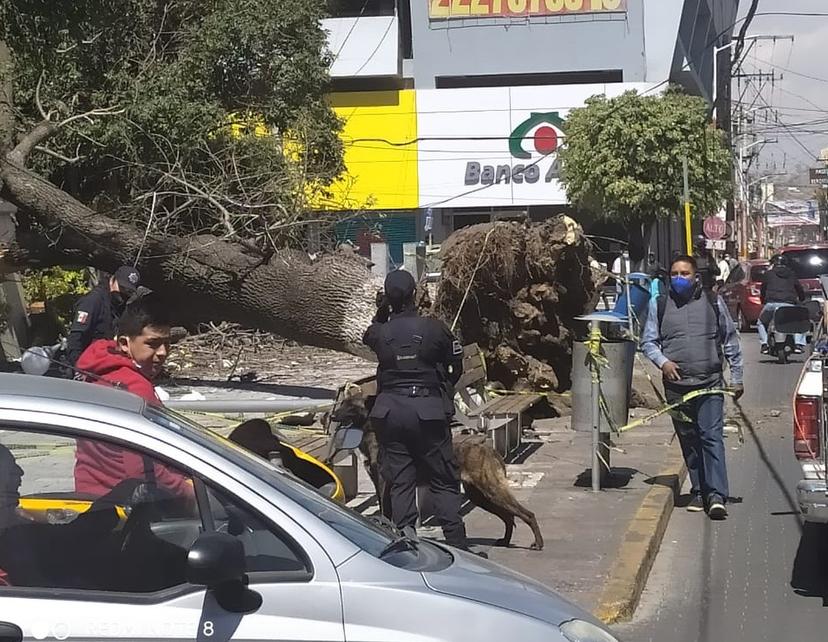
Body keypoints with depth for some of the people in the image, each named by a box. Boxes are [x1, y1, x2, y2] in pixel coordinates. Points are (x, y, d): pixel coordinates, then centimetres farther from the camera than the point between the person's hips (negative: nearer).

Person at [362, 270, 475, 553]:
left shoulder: (380, 332, -3)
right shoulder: (434, 328, -7)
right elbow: (456, 368, 4)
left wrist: (380, 312, 12)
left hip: (390, 410, 2)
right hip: (429, 410, -2)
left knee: (399, 481, 7)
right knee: (444, 481, 6)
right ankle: (457, 544, 3)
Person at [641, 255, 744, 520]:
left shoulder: (713, 302, 7)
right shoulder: (659, 305, 8)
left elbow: (731, 341, 12)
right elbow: (648, 341, 11)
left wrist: (737, 378, 9)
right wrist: (662, 362, -9)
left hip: (710, 384, -2)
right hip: (676, 385, 2)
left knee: (712, 437, -11)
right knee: (689, 442, 8)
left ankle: (716, 495, -15)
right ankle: (699, 491, 19)